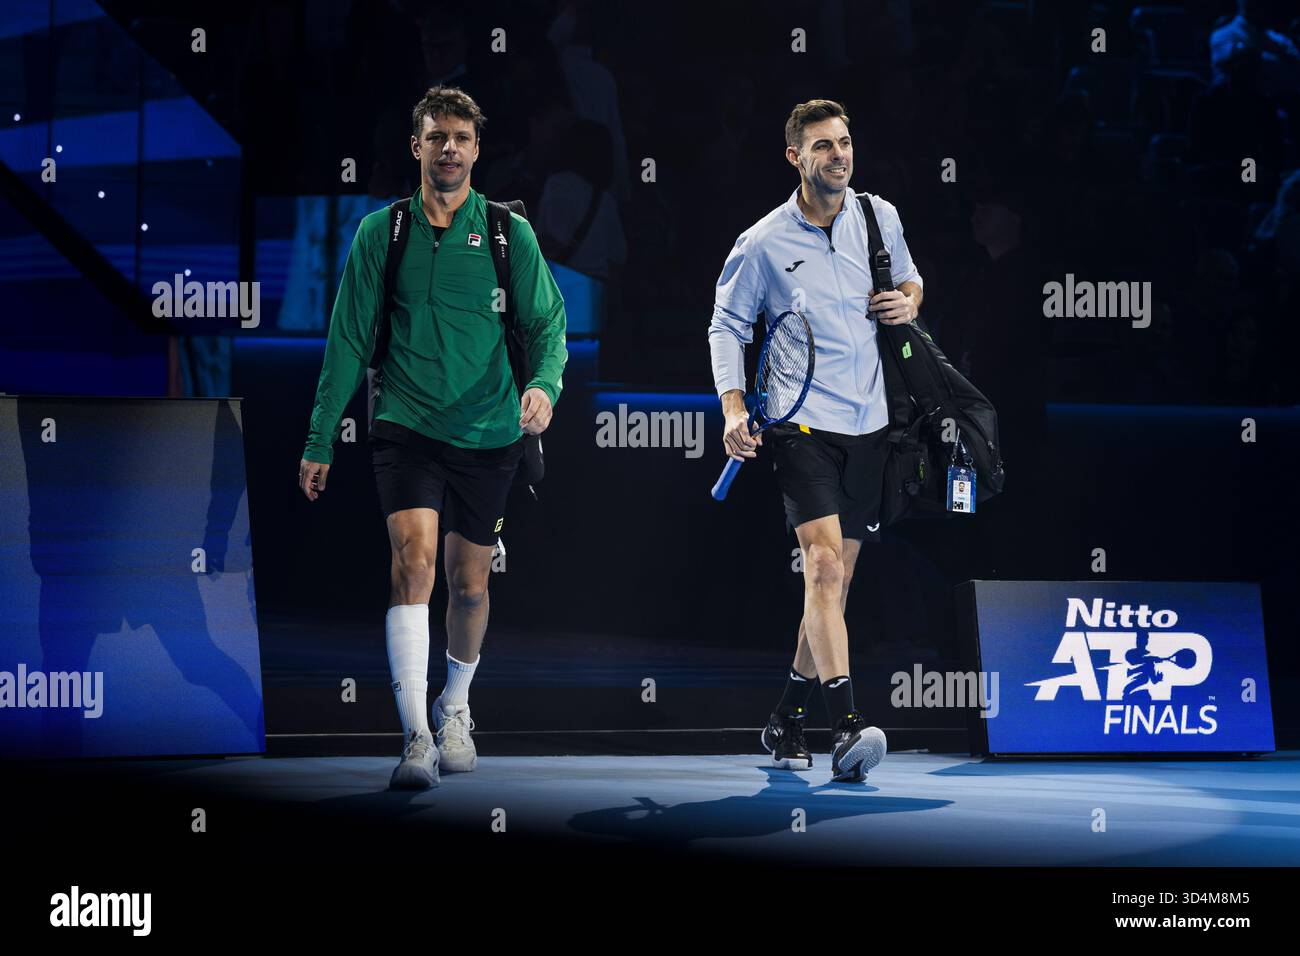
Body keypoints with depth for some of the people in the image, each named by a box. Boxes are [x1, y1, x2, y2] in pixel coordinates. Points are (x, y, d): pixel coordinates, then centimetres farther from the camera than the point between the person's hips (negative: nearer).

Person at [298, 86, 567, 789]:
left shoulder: (509, 233, 3)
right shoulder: (379, 234, 3)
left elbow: (547, 323, 2)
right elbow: (349, 341, 6)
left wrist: (543, 383, -21)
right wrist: (320, 442, 5)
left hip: (487, 436, 1)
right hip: (405, 429, -1)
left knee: (469, 585, 10)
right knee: (413, 560, -20)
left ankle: (455, 706, 36)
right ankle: (416, 738, -23)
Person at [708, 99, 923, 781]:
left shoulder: (880, 218, 7)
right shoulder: (763, 243, -4)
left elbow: (908, 277, 25)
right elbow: (727, 325, 5)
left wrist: (908, 300, 1)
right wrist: (734, 407, -8)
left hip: (868, 424, 5)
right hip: (802, 422, -5)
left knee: (836, 577, 9)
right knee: (823, 563, -20)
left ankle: (787, 719, 23)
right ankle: (845, 726, -27)